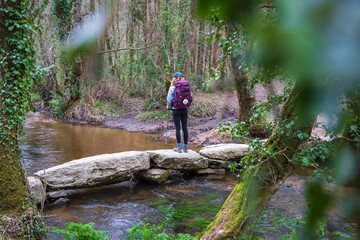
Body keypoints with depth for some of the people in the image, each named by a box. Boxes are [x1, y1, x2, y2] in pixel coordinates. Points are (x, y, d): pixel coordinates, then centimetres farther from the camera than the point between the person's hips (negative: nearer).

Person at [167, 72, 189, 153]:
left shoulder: (172, 88, -8)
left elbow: (169, 99, -5)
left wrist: (169, 107, 11)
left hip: (176, 110, -3)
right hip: (184, 109, 3)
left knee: (177, 128, 1)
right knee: (185, 128, 7)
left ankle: (179, 147, 3)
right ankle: (185, 147, 12)